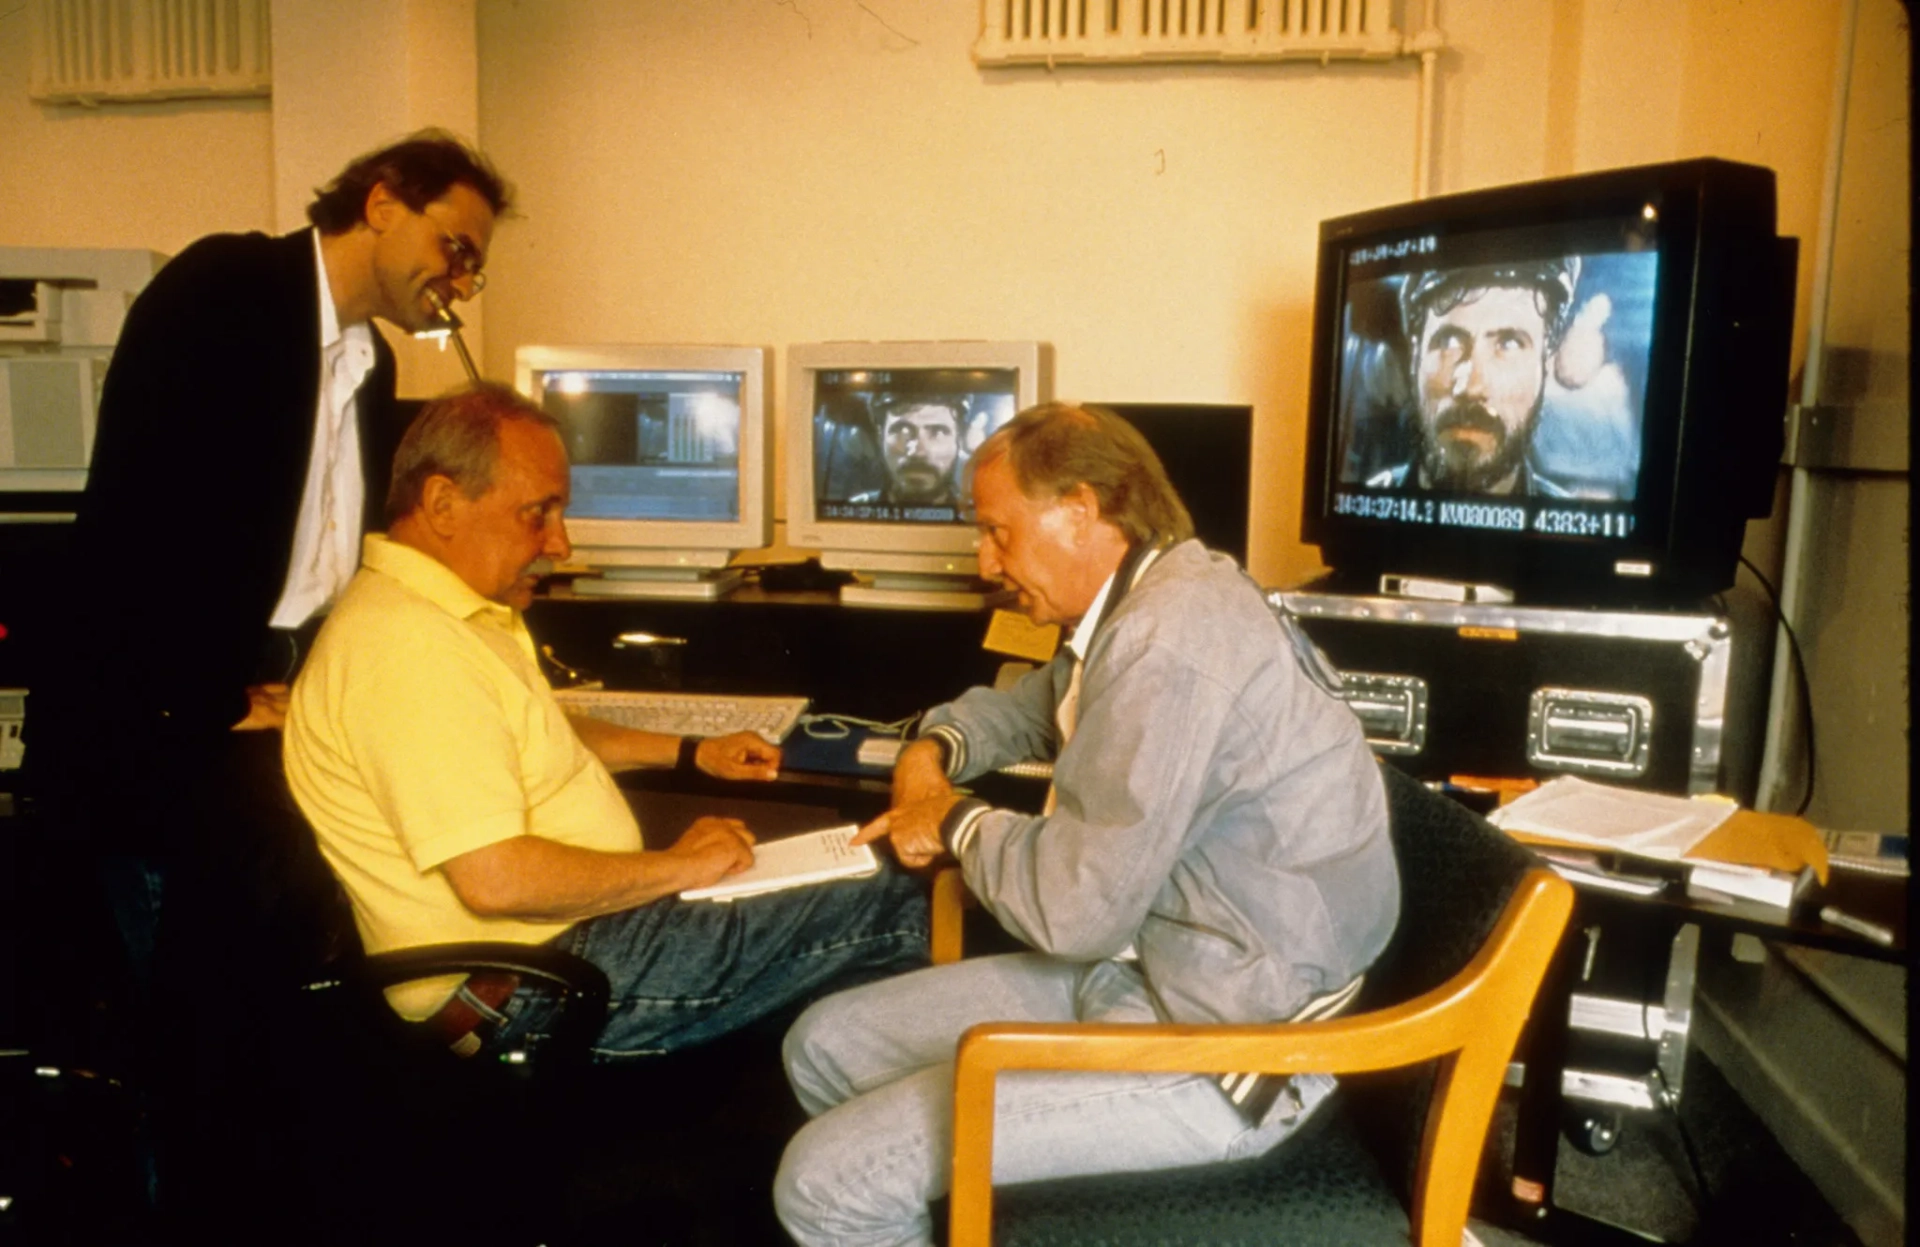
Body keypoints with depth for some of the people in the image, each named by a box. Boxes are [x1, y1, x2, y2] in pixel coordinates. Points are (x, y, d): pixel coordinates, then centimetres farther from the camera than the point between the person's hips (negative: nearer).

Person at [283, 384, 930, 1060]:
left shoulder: (453, 612, 12)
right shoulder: (407, 646, -23)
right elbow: (495, 880, -29)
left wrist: (689, 750, 24)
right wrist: (677, 867, -15)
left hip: (578, 918, 11)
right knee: (904, 912, -11)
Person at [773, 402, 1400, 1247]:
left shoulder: (1167, 640, -25)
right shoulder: (1143, 603, 9)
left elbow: (1076, 907, -27)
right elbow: (1042, 701, 30)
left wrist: (959, 824, -7)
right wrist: (940, 745, 9)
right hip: (1143, 963, 10)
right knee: (824, 1046, 12)